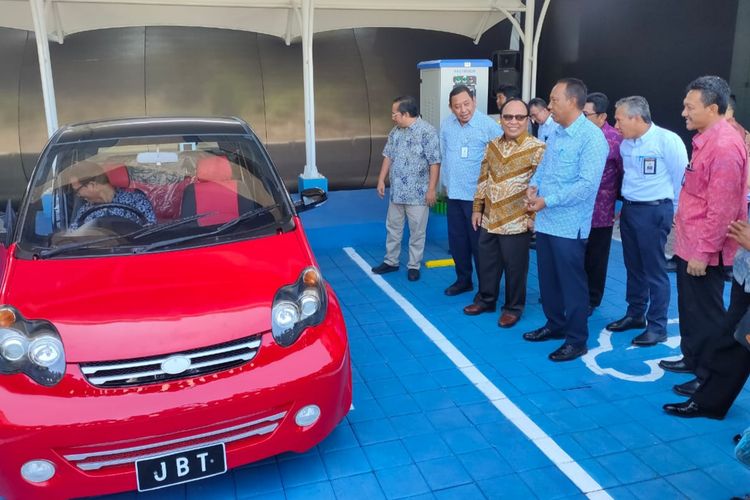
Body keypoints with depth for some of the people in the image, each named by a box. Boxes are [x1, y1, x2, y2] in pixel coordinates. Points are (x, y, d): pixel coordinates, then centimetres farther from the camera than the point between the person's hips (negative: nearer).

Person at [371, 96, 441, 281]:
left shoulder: (428, 132, -13)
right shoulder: (395, 131, 7)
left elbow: (434, 163, -14)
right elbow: (388, 157, 14)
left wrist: (431, 189, -16)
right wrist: (381, 181, 10)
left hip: (418, 193, -6)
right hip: (396, 191, 6)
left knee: (417, 231, 6)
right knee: (392, 228, 15)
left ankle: (414, 266, 19)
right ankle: (391, 261, 29)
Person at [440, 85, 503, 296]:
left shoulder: (489, 126, -15)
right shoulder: (446, 125, 4)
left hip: (478, 195, -6)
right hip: (453, 194, 6)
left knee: (479, 243, 2)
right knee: (457, 240, 14)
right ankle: (463, 280, 30)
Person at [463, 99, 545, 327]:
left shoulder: (537, 148, -10)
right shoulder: (492, 145, 9)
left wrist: (533, 216, -14)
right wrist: (477, 208, 12)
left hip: (516, 221, -5)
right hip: (489, 218, 6)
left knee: (514, 267, 7)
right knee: (486, 262, 16)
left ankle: (513, 308, 24)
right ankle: (485, 299, 35)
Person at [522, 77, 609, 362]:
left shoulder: (592, 137, -14)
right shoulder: (556, 134, 13)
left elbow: (587, 184, -22)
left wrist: (547, 201, -21)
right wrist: (533, 186, -2)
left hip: (569, 225, -8)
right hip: (545, 221, 8)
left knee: (572, 283, 2)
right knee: (547, 278, 17)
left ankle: (577, 340, 16)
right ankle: (555, 324, 35)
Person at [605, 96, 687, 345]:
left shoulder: (667, 140, -14)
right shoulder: (625, 144, 8)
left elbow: (681, 180, -9)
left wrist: (675, 214, -3)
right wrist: (626, 207, 17)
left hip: (654, 212, -7)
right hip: (629, 210, 7)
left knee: (655, 271, 0)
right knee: (633, 267, 15)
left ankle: (657, 326, 11)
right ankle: (635, 314, 30)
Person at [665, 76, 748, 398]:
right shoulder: (707, 140, 10)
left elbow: (721, 209, -24)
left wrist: (703, 252, -22)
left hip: (703, 250, -10)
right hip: (689, 244, 10)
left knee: (705, 313, 3)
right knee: (689, 307, 21)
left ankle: (710, 377, 17)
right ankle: (692, 359, 37)